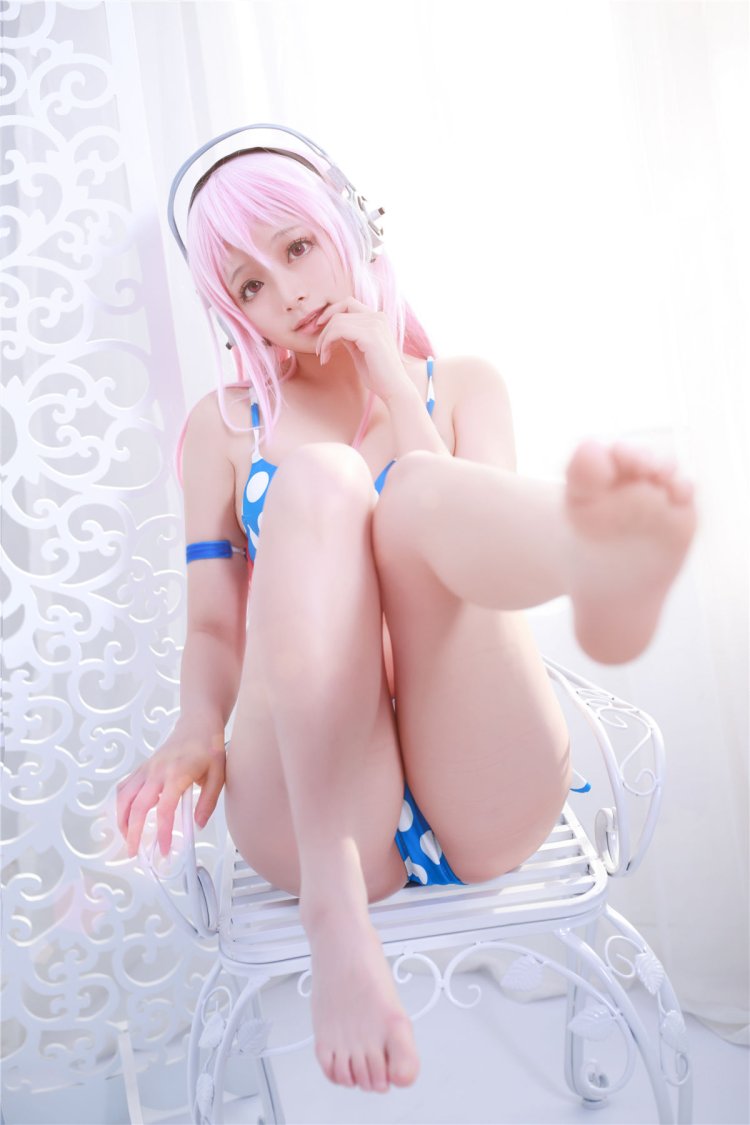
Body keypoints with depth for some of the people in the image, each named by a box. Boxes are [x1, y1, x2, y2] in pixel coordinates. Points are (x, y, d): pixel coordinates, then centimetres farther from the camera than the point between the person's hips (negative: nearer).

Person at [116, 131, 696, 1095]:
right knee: (315, 479, -23)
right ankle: (333, 903, -40)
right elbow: (214, 624, 9)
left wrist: (394, 392, -1)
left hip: (480, 806, 0)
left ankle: (610, 568, -63)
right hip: (311, 800, 0)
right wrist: (198, 725, -12)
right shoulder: (223, 426, 17)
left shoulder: (461, 385, 17)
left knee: (415, 491, -26)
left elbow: (472, 542, 1)